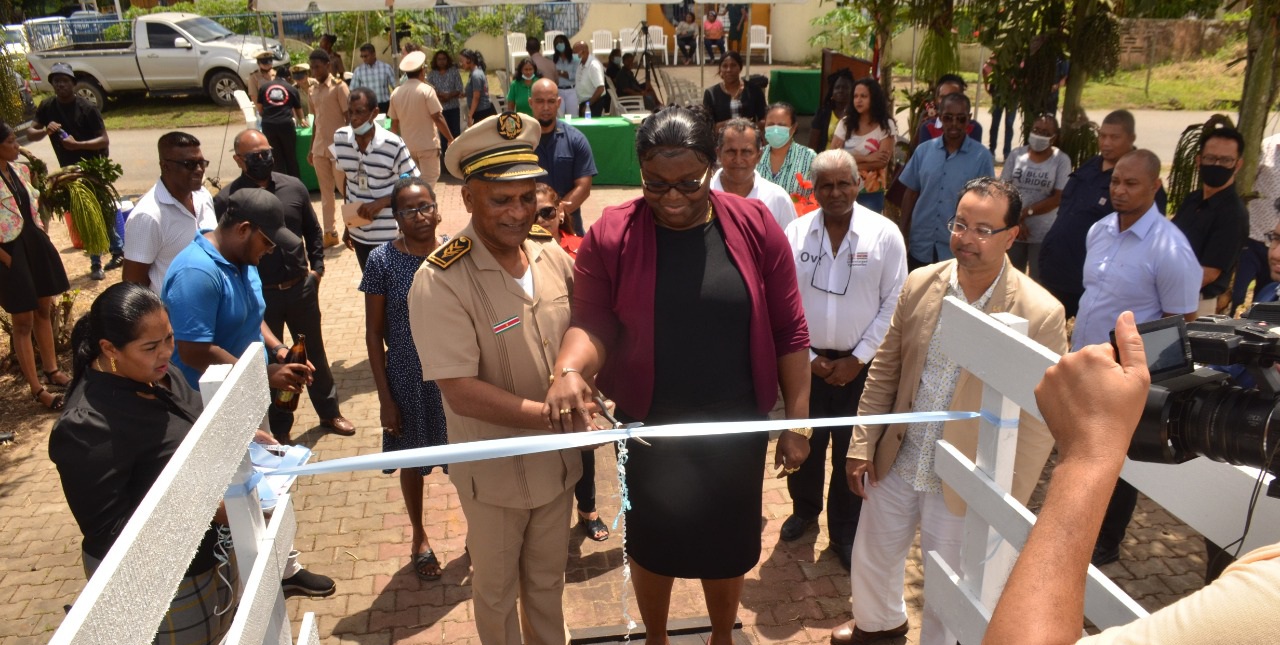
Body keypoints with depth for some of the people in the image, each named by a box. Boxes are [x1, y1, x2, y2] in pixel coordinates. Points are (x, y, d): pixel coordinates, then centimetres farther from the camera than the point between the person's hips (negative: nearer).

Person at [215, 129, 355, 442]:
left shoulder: (293, 187, -2)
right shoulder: (225, 200, -11)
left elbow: (313, 231, 9)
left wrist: (317, 267, 3)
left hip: (301, 288, 3)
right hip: (259, 296, -2)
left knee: (315, 353, 17)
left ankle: (329, 412, 36)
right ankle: (280, 429, 29)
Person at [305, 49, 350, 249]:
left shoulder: (339, 87, -7)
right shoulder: (314, 90, 12)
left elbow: (349, 118, -9)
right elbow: (316, 119, 17)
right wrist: (311, 148, 15)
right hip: (320, 148, 6)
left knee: (344, 189, -1)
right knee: (325, 191, 8)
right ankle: (330, 233, 14)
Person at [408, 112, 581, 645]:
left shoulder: (554, 259, -7)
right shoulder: (441, 281, -23)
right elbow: (462, 394, -26)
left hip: (557, 459, 4)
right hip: (495, 471, -4)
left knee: (548, 580, 26)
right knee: (496, 590, 21)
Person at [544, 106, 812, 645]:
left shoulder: (755, 226, -9)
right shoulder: (610, 235, -11)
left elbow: (790, 331, -5)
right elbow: (592, 323, -11)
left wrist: (797, 420, -3)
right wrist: (569, 371, -33)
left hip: (738, 426, 1)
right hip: (650, 425, -1)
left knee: (727, 544, 18)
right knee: (651, 542, 15)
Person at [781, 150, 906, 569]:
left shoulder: (885, 234, -8)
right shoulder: (795, 233, -4)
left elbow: (893, 304, -6)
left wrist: (857, 358, -9)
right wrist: (807, 357, -6)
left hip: (860, 364, -1)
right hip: (806, 360, 1)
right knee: (804, 443, 15)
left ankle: (844, 533, 30)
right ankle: (804, 509, 42)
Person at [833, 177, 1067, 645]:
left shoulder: (1040, 315, -18)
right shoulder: (920, 284, -6)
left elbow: (1038, 420, -12)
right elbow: (884, 370, 2)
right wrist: (862, 444, 1)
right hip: (895, 463, 4)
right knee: (871, 557, 24)